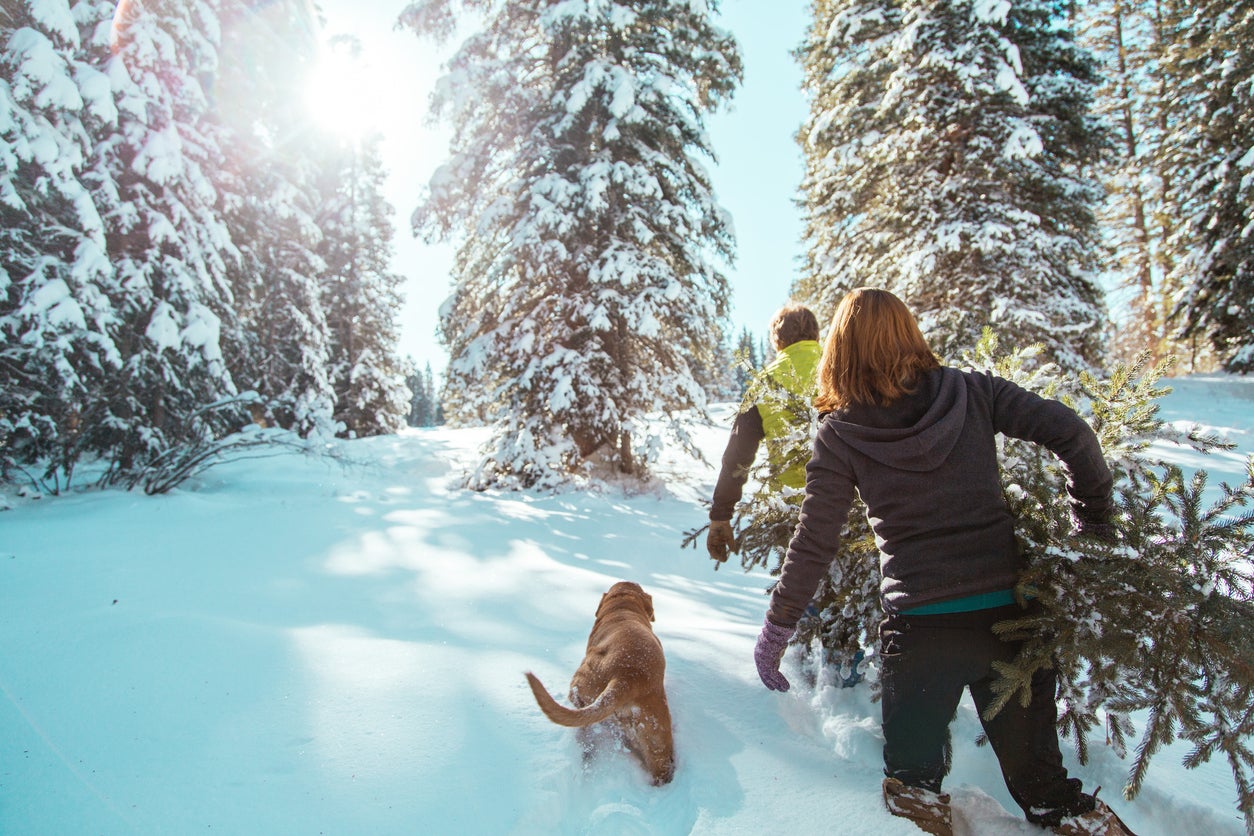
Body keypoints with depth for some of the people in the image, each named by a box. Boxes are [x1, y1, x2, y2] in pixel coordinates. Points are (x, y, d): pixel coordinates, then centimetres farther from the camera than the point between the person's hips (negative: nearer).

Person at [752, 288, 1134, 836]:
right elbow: (1071, 433, -3)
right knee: (1038, 776, 23)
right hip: (1008, 611, 3)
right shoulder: (971, 393, 2)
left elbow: (814, 544, -4)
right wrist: (1094, 528, 10)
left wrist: (777, 630, 6)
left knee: (913, 779, 20)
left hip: (919, 627, -3)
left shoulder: (840, 432, -5)